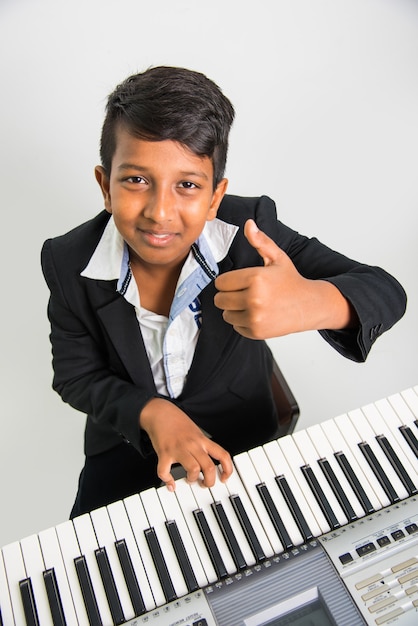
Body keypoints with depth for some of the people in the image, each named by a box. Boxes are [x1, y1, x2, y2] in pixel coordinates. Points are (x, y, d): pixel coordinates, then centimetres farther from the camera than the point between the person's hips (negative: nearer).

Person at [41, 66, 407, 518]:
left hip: (239, 434, 0)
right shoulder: (69, 263, -21)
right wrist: (150, 412, -27)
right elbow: (75, 375, -9)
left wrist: (313, 303, -53)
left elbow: (386, 293, -29)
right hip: (128, 439, 1)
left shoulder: (250, 231, -27)